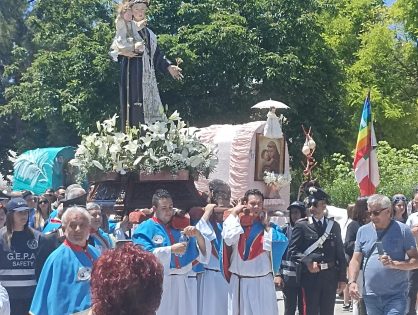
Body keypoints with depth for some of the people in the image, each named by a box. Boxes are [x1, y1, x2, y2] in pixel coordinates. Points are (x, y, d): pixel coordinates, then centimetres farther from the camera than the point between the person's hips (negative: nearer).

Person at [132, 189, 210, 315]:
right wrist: (171, 249, -17)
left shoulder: (180, 226, 14)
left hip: (185, 284, 4)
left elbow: (203, 253, 11)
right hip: (159, 284, -4)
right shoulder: (146, 229, 1)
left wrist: (198, 235, -8)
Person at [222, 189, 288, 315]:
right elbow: (228, 238, -20)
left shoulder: (268, 226, 3)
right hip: (239, 282, 0)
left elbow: (282, 242, -14)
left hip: (262, 282, 0)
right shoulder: (236, 222, 2)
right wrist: (234, 213, -9)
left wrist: (266, 226, -6)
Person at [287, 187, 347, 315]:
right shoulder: (301, 225, 0)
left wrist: (342, 278, 7)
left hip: (330, 276, 3)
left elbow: (340, 253, 10)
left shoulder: (334, 226, 9)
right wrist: (307, 262, -20)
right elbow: (292, 251, -4)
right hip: (310, 276, -3)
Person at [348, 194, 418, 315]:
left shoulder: (402, 230, -3)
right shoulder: (363, 231, 8)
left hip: (396, 296, -4)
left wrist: (394, 264, -19)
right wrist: (352, 281, -6)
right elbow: (356, 260, 9)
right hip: (370, 296, 4)